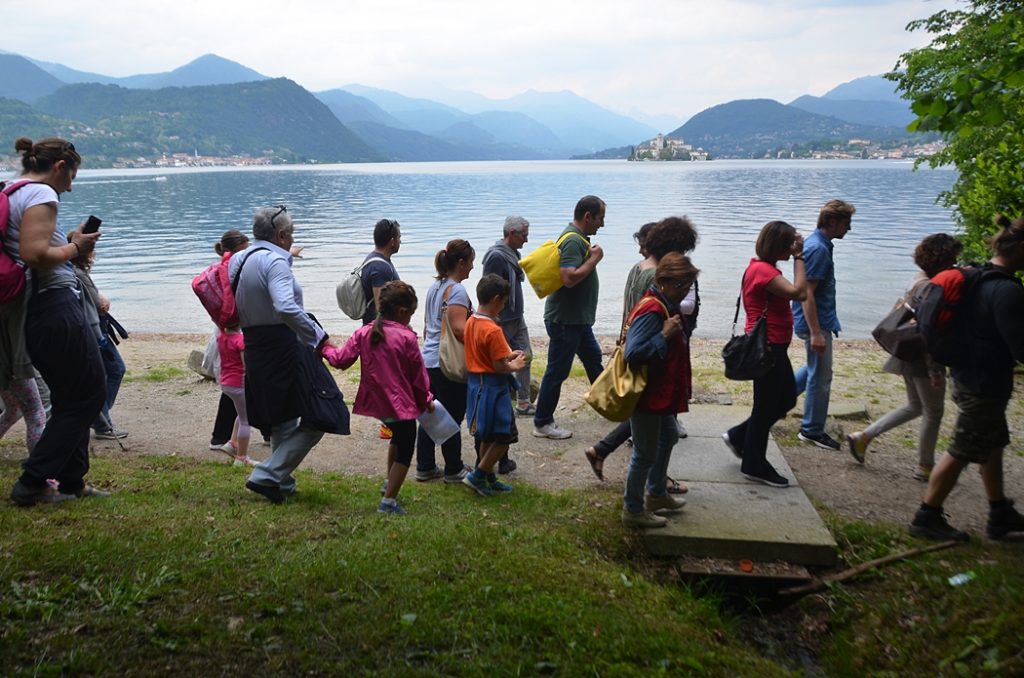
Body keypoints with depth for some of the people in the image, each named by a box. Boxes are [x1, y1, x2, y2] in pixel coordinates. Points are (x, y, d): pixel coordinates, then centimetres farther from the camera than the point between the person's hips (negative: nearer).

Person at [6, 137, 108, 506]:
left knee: (70, 398, 18)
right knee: (90, 394, 0)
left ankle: (71, 481, 23)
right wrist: (76, 247, -7)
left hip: (28, 312, 10)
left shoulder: (9, 194, 17)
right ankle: (32, 483, 2)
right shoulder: (42, 193, -11)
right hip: (55, 306, -10)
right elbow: (35, 254, -23)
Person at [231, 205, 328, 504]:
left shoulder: (237, 260, 12)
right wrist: (316, 337, -24)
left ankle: (283, 484, 30)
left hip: (254, 349, 9)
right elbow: (286, 308, -31)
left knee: (281, 423, 22)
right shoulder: (275, 261, -15)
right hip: (284, 348, -9)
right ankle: (268, 475, -4)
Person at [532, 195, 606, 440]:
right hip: (564, 319, -11)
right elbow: (570, 278, -32)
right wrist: (595, 258, -22)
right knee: (557, 371, -3)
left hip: (577, 318, 11)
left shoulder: (578, 238, 11)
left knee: (593, 359, 23)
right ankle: (542, 423, 6)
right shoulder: (573, 241, -21)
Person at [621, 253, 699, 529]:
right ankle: (633, 511, 17)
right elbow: (633, 354, -33)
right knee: (646, 453, 1)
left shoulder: (664, 305, 7)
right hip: (645, 395, -11)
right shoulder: (651, 311, -25)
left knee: (668, 437, 26)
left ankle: (657, 494, 43)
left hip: (659, 392, 11)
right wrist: (665, 335, -29)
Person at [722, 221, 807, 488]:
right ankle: (754, 465, 17)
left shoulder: (764, 268, 12)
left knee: (786, 398, 18)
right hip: (766, 347, -10)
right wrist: (799, 257, -21)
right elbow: (798, 293, -28)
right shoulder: (762, 270, -20)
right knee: (767, 405, 2)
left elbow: (797, 293, 10)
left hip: (773, 347, 10)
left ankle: (738, 436, 28)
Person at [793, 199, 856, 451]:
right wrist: (816, 333, -28)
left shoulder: (817, 244, 10)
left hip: (818, 320, 10)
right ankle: (812, 430, 13)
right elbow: (807, 294, -25)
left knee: (816, 369, 24)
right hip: (816, 322, -10)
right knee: (820, 376, 1)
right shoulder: (818, 249, -21)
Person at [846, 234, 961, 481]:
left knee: (914, 407, 20)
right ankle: (924, 467, 19)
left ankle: (863, 437, 16)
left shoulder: (920, 280, 10)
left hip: (910, 356, 10)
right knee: (933, 412, 6)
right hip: (923, 359, -10)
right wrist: (934, 370, -21)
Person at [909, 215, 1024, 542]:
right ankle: (927, 517, 13)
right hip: (986, 384, -10)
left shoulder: (978, 278, 4)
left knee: (993, 445, 21)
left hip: (968, 376, 10)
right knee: (961, 452, 2)